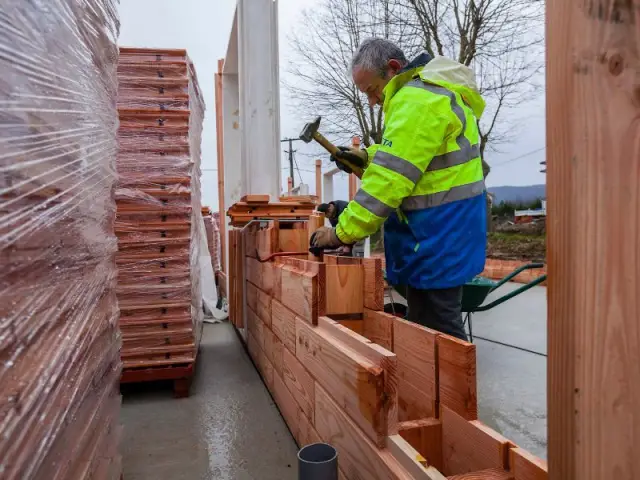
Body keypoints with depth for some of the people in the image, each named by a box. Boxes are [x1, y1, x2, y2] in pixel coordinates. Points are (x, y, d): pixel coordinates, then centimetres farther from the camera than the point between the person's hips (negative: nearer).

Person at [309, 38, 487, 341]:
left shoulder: (418, 100, -18)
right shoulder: (426, 90, 16)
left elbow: (390, 181, -23)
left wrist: (342, 234, -17)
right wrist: (367, 158, 10)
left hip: (440, 227, -10)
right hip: (440, 224, 10)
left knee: (434, 329, -5)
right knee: (426, 322, 16)